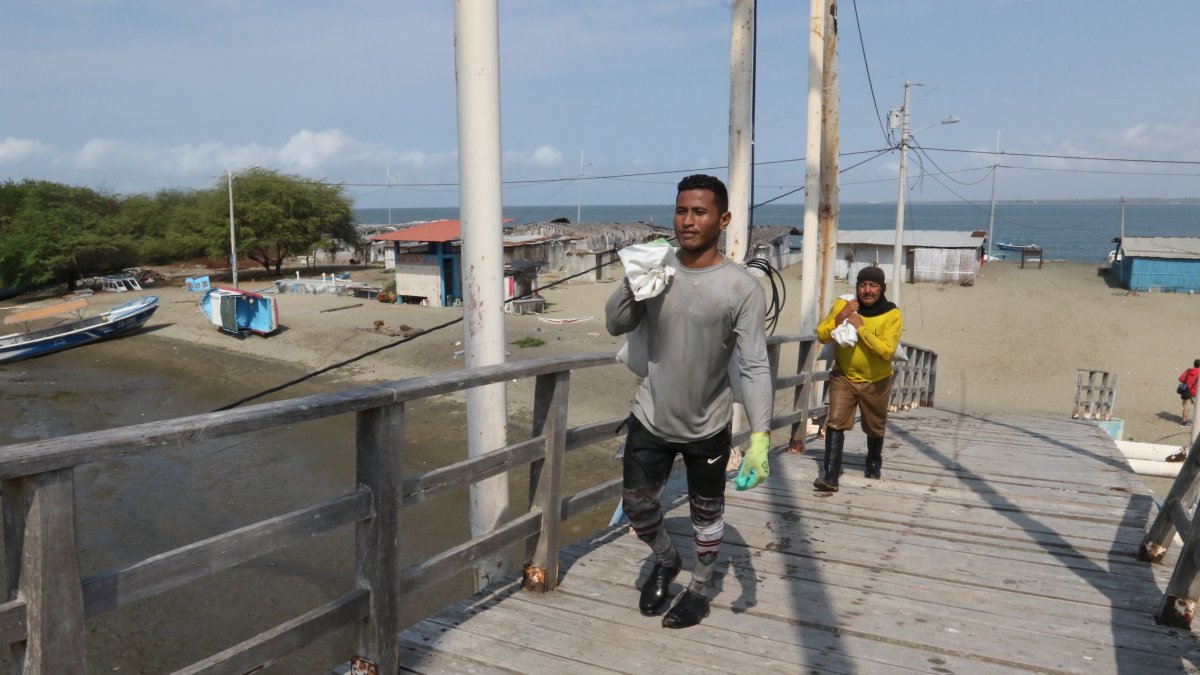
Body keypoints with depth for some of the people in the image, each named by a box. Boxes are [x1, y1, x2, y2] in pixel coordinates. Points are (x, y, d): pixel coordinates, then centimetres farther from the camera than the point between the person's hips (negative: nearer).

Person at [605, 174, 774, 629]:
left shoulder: (743, 288, -18)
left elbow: (754, 366, -21)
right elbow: (614, 325, -1)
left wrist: (760, 435, -32)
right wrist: (633, 280, -19)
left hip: (707, 428, -3)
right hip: (650, 420, 3)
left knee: (706, 513, 16)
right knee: (637, 506, 12)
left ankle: (700, 589, 40)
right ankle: (666, 561, 44)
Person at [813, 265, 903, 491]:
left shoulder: (892, 315, -16)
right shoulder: (842, 304, -8)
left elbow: (887, 351, -27)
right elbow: (821, 335, -7)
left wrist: (862, 328, -29)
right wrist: (840, 317, -21)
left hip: (875, 382, 0)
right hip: (843, 377, 1)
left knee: (874, 428, 18)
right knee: (835, 422, -14)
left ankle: (874, 463, 47)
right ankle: (830, 475, -12)